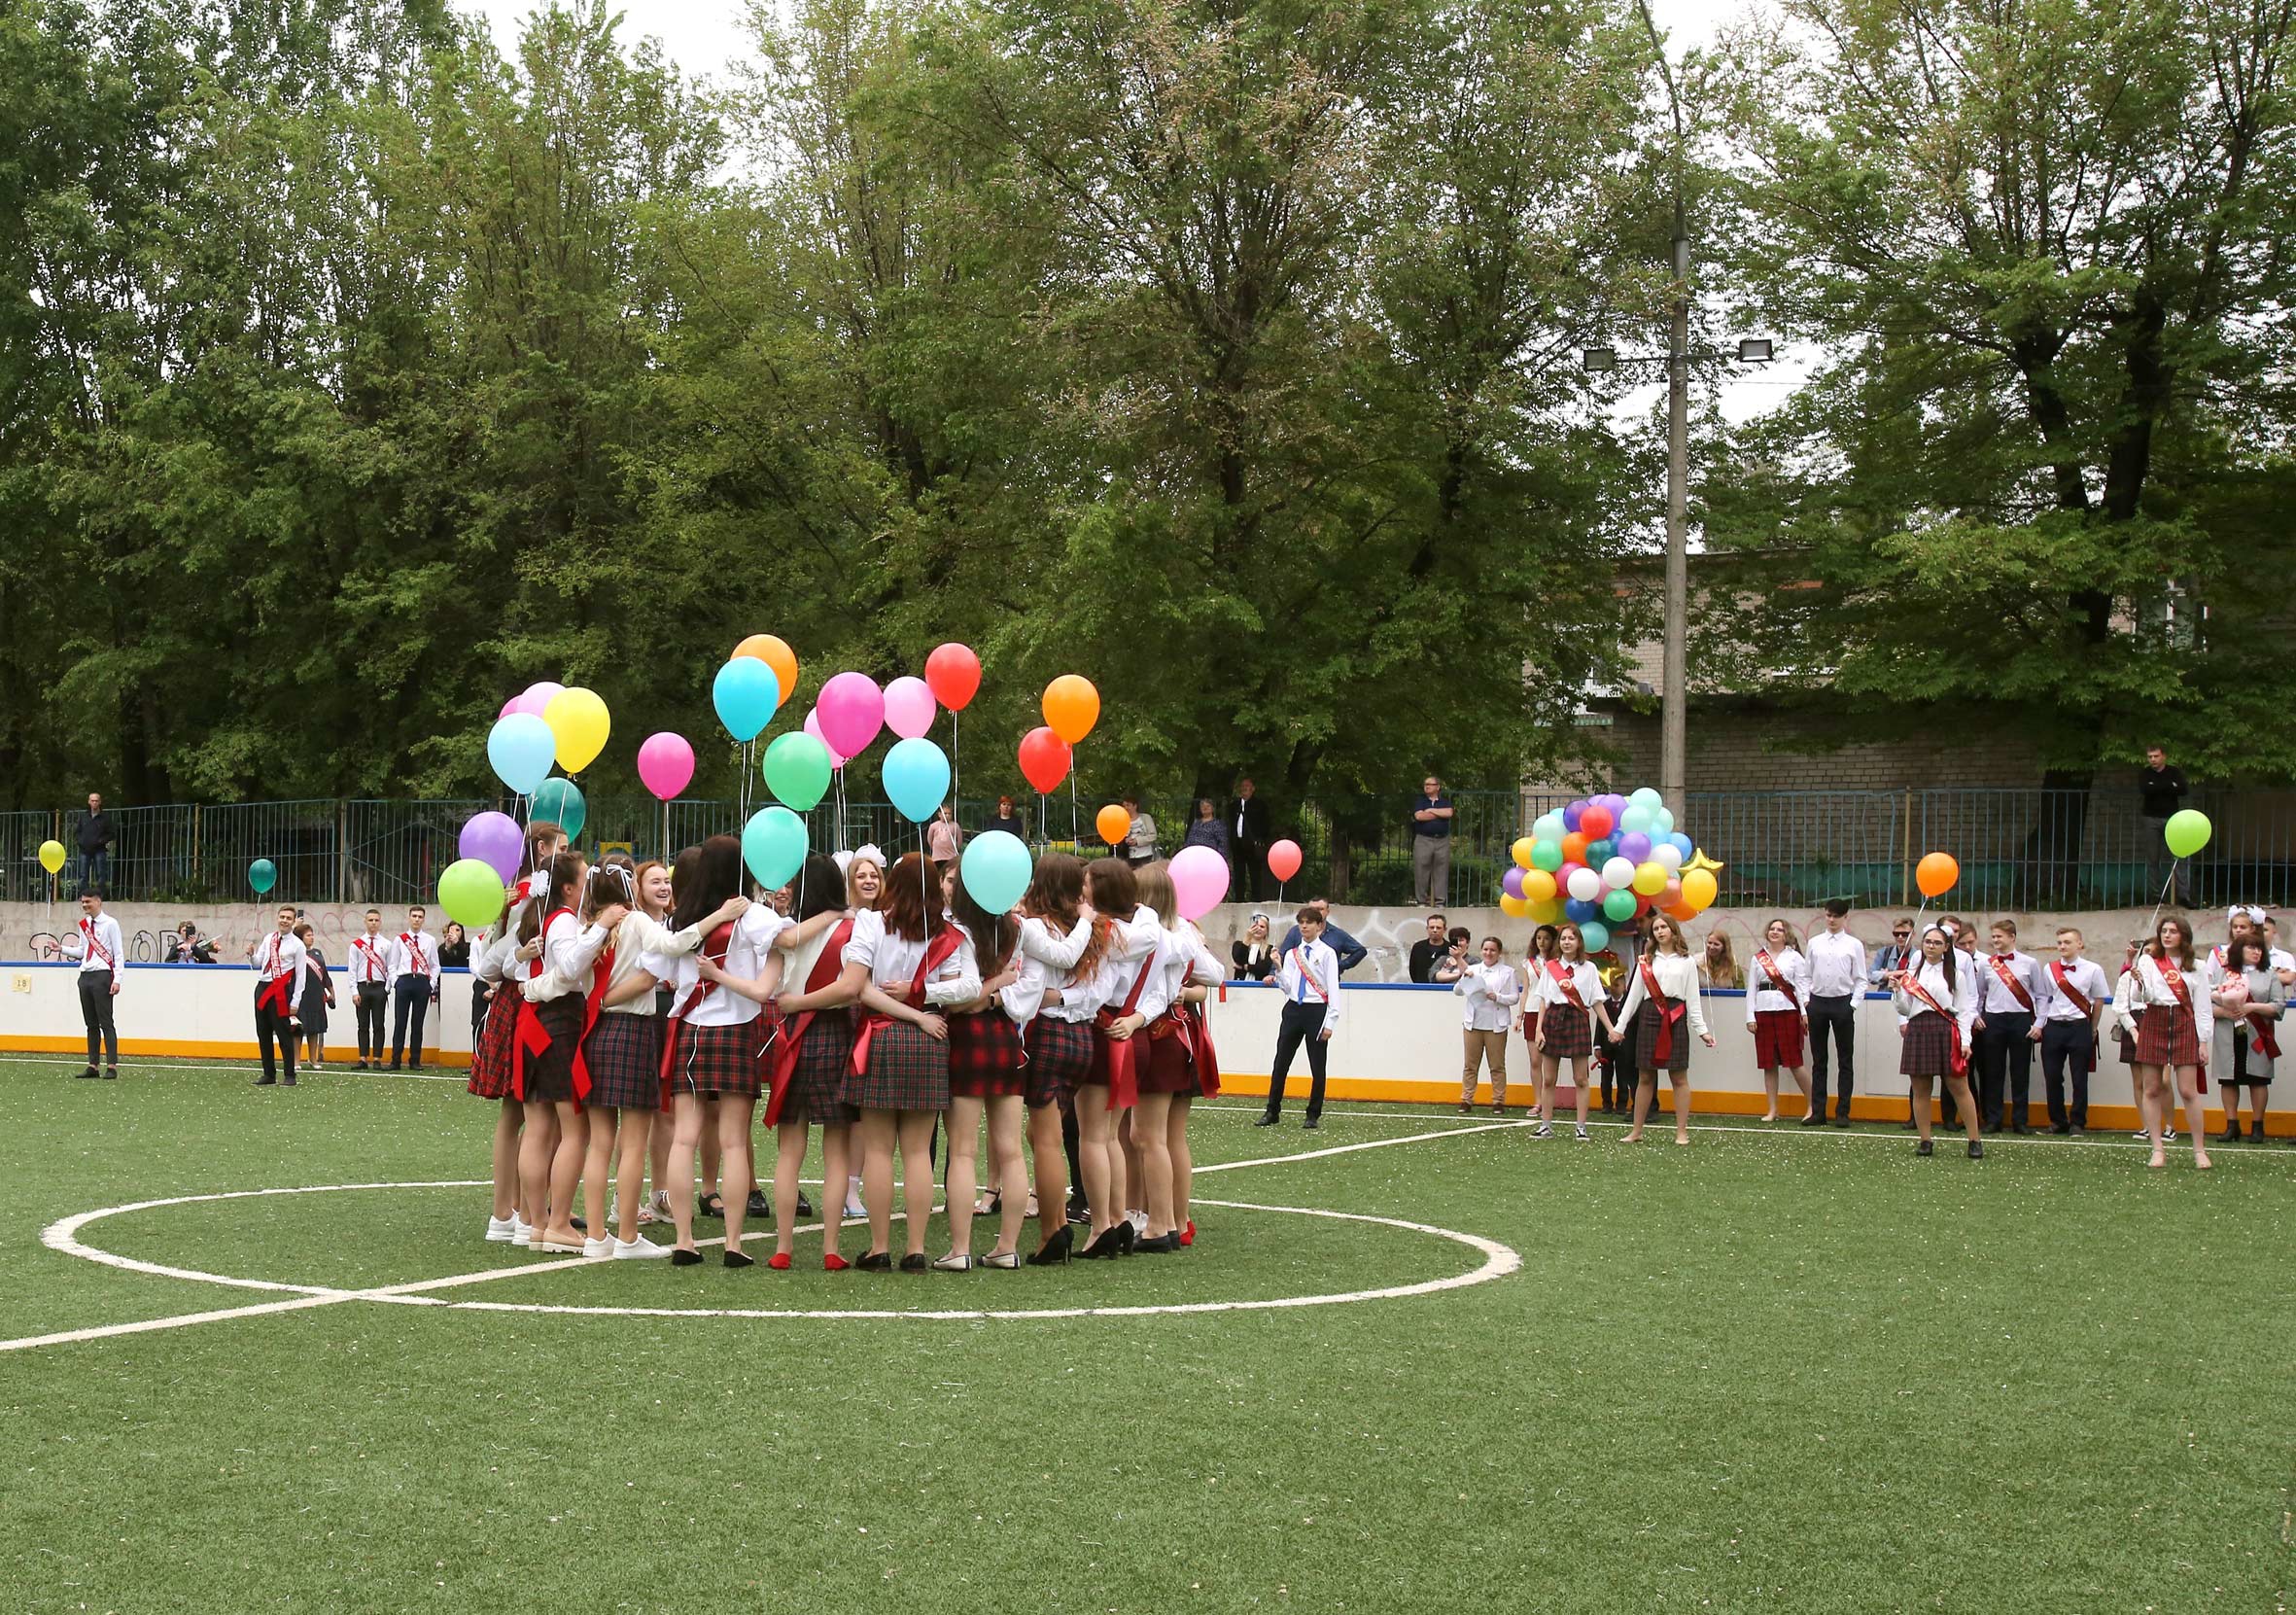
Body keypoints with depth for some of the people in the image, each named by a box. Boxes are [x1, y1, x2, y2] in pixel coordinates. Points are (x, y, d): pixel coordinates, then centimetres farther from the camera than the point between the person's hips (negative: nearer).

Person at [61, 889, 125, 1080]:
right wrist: (62, 949, 7)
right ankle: (92, 1066, 10)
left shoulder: (110, 924, -5)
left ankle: (111, 1067, -7)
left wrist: (116, 979, -14)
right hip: (85, 976, 7)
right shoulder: (83, 925, 15)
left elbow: (119, 953, -7)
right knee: (91, 1023, 8)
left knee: (106, 1022, -7)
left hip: (102, 976, -7)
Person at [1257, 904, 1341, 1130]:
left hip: (1317, 1010, -4)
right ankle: (1272, 1111, 12)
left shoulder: (1326, 953, -3)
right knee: (1281, 1063, 4)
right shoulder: (1292, 953, 11)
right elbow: (1287, 986, 7)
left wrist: (1330, 1022, -11)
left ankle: (1314, 1115, 13)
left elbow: (1333, 988, -6)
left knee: (1317, 1066, 3)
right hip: (1293, 1008, 4)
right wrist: (1278, 975, -15)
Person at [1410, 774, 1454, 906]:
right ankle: (1421, 899, 0)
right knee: (1421, 869, -4)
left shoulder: (1445, 801, 14)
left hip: (1442, 840, 1)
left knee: (1441, 869, -1)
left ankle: (1440, 898, 2)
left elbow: (1449, 812, -8)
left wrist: (1431, 811, -4)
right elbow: (1419, 816, -9)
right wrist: (1440, 814, -3)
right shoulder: (1420, 801, 10)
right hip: (1423, 839, -1)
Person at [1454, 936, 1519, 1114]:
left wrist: (1497, 997, -16)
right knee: (1470, 1065, 4)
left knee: (1497, 1066, 2)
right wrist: (1464, 978, -10)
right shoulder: (1472, 969, 14)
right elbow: (1457, 991, 9)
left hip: (1496, 1025, -2)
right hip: (1473, 1024, 2)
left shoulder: (1507, 972, 6)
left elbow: (1514, 998, 1)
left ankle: (1498, 1101, 7)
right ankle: (1466, 1100, 7)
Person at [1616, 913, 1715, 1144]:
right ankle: (1636, 1131, 10)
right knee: (1645, 1077, 5)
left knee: (1679, 1077, -1)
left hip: (1675, 1019, -2)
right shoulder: (1645, 961, 11)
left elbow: (1693, 998, 5)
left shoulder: (1686, 961, 7)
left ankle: (1682, 1132, 2)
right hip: (1649, 1016, 2)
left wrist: (1701, 1030, -2)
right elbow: (1634, 995, 11)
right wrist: (1620, 1025, 6)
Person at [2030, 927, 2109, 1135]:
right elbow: (2044, 999, 12)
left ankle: (2078, 1122, 11)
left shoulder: (2092, 970, -1)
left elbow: (2099, 1001, 5)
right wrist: (2039, 1025, 3)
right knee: (2052, 1078, 3)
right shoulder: (2049, 970, 7)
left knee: (2079, 1079, 1)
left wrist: (2092, 1030, 6)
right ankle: (2057, 1122, 15)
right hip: (2053, 1026, 3)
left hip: (2079, 1026, -2)